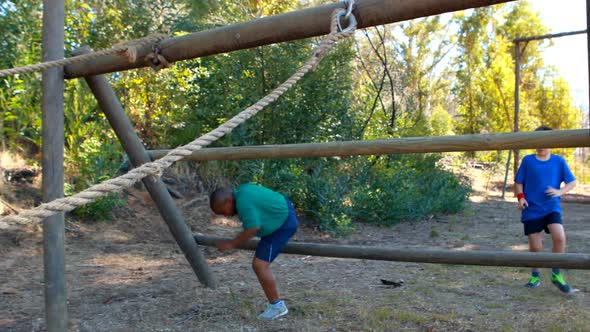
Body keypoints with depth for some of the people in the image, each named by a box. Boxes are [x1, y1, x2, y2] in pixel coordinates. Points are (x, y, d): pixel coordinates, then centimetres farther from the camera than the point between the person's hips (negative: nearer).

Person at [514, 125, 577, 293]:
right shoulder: (527, 160, 3)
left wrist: (560, 192, -12)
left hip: (552, 208, 0)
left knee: (559, 237, -22)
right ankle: (535, 275, 27)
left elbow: (572, 182, 8)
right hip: (532, 210, 0)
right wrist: (521, 197, -11)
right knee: (535, 247, 1)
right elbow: (518, 183, 7)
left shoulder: (559, 161, 4)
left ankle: (556, 274, -2)